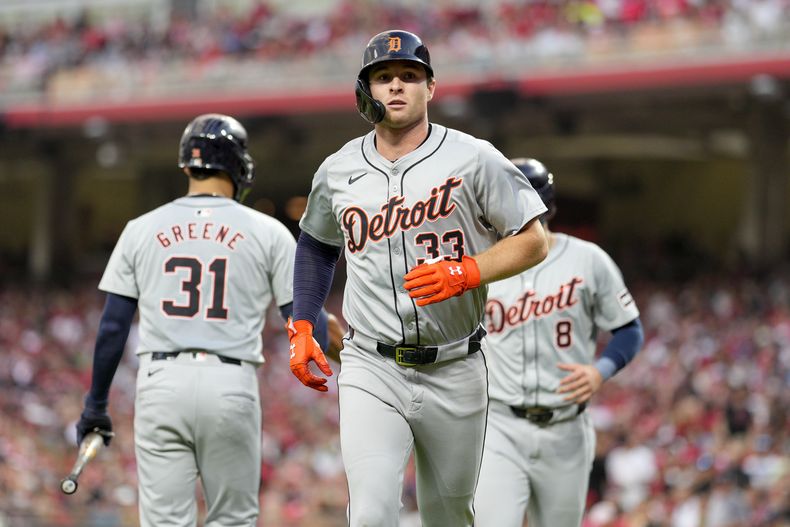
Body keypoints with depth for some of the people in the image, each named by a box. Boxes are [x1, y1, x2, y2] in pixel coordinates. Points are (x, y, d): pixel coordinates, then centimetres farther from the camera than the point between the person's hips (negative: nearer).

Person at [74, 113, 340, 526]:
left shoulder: (142, 230, 9)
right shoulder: (267, 232, 4)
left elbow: (112, 327, 7)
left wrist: (95, 405, 14)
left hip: (160, 384, 1)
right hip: (232, 385, -1)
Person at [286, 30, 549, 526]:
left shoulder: (473, 160, -5)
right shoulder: (338, 172, 6)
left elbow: (533, 241, -3)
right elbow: (317, 245, 25)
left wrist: (465, 273, -18)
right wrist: (301, 329, 16)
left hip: (454, 373, -1)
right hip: (370, 372, 1)